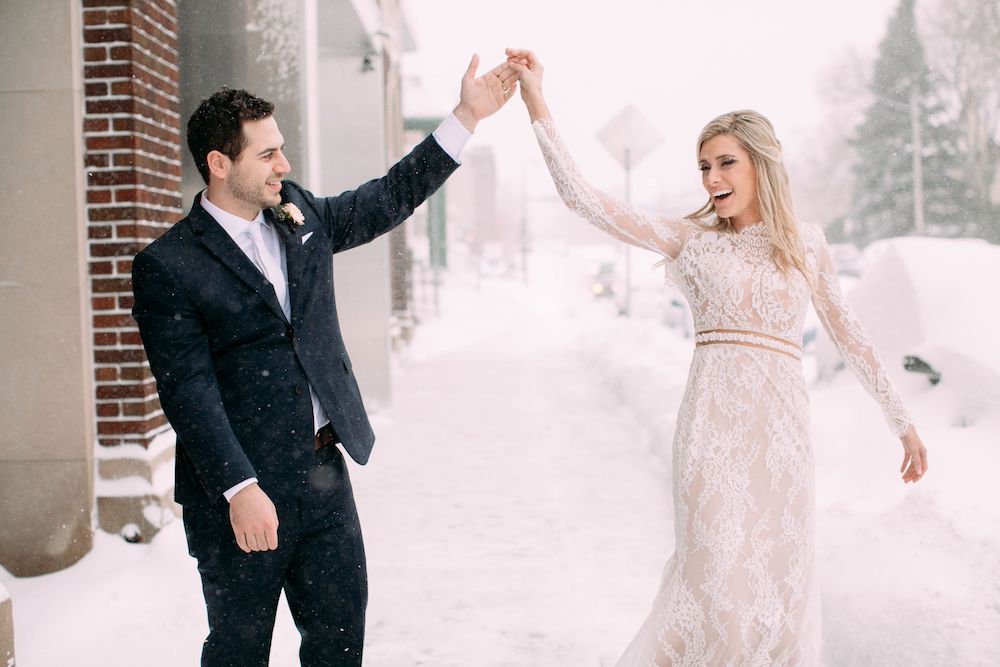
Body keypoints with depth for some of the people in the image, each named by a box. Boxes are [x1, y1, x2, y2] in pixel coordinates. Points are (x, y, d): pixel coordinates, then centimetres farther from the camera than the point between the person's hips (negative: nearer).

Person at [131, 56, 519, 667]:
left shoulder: (302, 215, 8)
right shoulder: (167, 266, -11)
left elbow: (392, 197, 16)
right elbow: (189, 390, -16)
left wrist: (468, 115, 10)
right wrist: (240, 489, -22)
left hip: (323, 473, 6)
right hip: (240, 490, -5)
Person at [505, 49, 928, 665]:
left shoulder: (806, 243, 10)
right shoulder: (692, 239, 5)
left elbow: (849, 336, 17)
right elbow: (584, 199, -4)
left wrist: (904, 422, 19)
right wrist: (537, 105, -9)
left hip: (782, 425, 2)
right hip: (715, 423, -2)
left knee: (781, 577, 7)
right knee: (718, 570, -4)